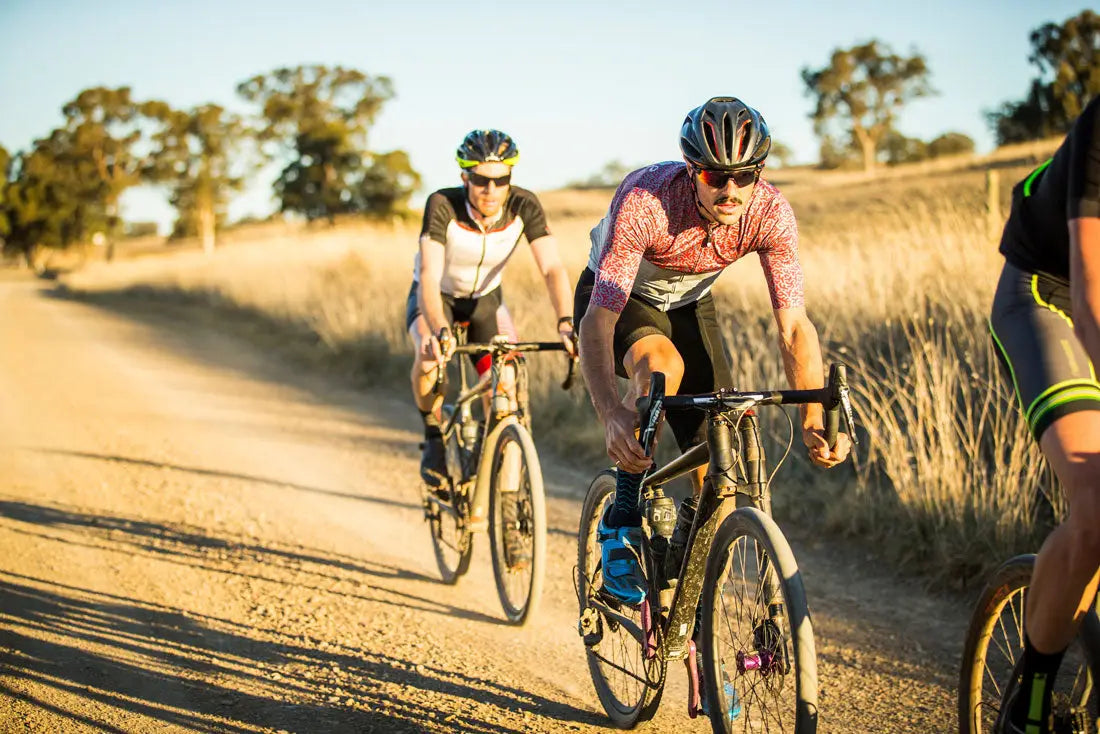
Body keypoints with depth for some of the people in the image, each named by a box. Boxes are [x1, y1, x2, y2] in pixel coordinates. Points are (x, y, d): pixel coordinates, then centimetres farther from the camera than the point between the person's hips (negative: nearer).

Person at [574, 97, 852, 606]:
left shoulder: (770, 213, -27)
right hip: (616, 298, -3)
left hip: (688, 304, 4)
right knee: (662, 366, -38)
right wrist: (611, 415, -56)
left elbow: (794, 326, -26)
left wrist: (815, 420, -40)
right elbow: (597, 321, -41)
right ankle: (621, 526, -20)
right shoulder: (645, 200, -38)